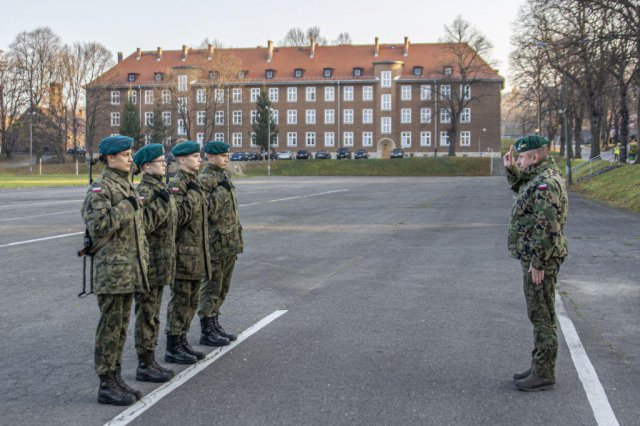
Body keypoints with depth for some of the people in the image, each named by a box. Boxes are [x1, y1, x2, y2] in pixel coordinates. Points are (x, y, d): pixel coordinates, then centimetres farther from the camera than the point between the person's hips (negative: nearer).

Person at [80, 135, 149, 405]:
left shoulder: (128, 188, 16)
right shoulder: (100, 189, -10)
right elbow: (98, 226, -22)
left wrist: (142, 264, 20)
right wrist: (126, 207, -18)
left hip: (130, 270, 8)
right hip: (112, 269, -8)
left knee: (121, 327, 13)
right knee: (110, 327, -2)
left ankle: (116, 379, 21)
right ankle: (107, 386, 5)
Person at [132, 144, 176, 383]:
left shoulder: (160, 189, 13)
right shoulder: (144, 191, -16)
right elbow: (142, 226, -25)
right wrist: (160, 205, -27)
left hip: (161, 263, 9)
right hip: (150, 262, -9)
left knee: (152, 314, 15)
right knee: (147, 314, -1)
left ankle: (149, 362, 23)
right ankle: (144, 366, 7)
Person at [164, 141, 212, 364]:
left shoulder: (194, 183, 15)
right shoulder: (176, 184, -14)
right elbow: (178, 218, -23)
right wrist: (192, 195, -23)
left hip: (196, 252, 9)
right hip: (184, 252, -9)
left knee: (191, 301, 14)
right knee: (180, 300, -2)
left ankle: (182, 341, 23)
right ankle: (173, 348, 6)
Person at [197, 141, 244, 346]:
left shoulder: (224, 176, 15)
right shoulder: (204, 180, -13)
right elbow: (206, 211, -23)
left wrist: (236, 238, 24)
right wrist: (221, 190, -21)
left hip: (230, 243, 9)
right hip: (216, 243, -9)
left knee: (222, 288, 16)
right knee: (211, 288, -1)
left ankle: (214, 324, 26)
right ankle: (207, 331, 7)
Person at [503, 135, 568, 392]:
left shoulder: (546, 183, -21)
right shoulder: (541, 177, 12)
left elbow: (547, 227, -25)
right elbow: (522, 190, 33)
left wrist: (538, 263, -22)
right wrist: (511, 169, 17)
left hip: (539, 260, -11)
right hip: (535, 257, 11)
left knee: (542, 316, -3)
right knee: (540, 315, 16)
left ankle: (544, 375, 5)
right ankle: (540, 368, 26)